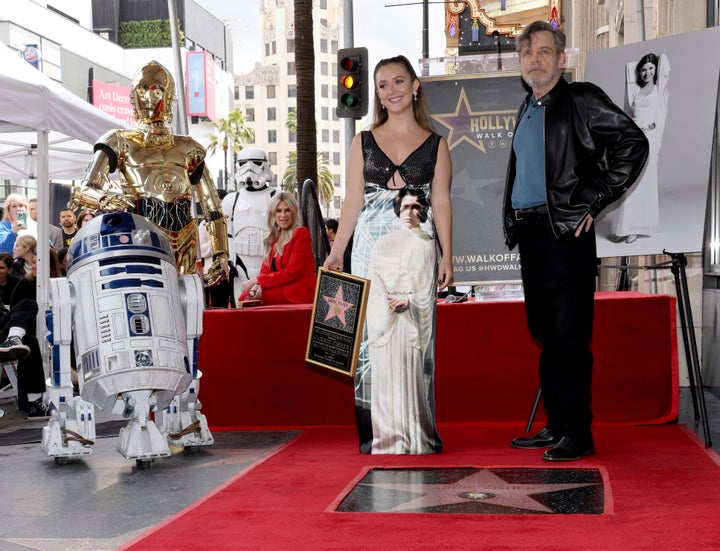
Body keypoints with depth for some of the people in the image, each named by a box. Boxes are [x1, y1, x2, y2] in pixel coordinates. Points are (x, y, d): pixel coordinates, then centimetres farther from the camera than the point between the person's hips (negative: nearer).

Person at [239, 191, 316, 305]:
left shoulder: (301, 233, -8)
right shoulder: (275, 236, 16)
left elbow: (291, 272, -14)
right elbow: (266, 269, 10)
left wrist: (258, 280, -12)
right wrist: (258, 285, -13)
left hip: (301, 290, -7)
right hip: (282, 287, 7)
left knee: (246, 296, -20)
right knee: (246, 296, -15)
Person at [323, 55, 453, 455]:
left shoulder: (435, 145, 9)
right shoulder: (363, 142, 11)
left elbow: (440, 203, 5)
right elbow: (352, 201, 9)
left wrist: (446, 255, -5)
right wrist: (335, 253, 3)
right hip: (371, 251, 1)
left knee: (416, 337, 0)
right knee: (372, 335, -3)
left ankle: (417, 433, 8)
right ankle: (379, 432, 4)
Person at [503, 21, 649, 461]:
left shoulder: (582, 99, -4)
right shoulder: (527, 111, 19)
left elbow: (634, 143, -11)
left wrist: (594, 202, -13)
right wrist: (514, 224, 13)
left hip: (565, 231, -8)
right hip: (529, 232, 8)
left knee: (567, 338, -7)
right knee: (545, 334, 12)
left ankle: (578, 434, 0)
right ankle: (556, 426, 21)